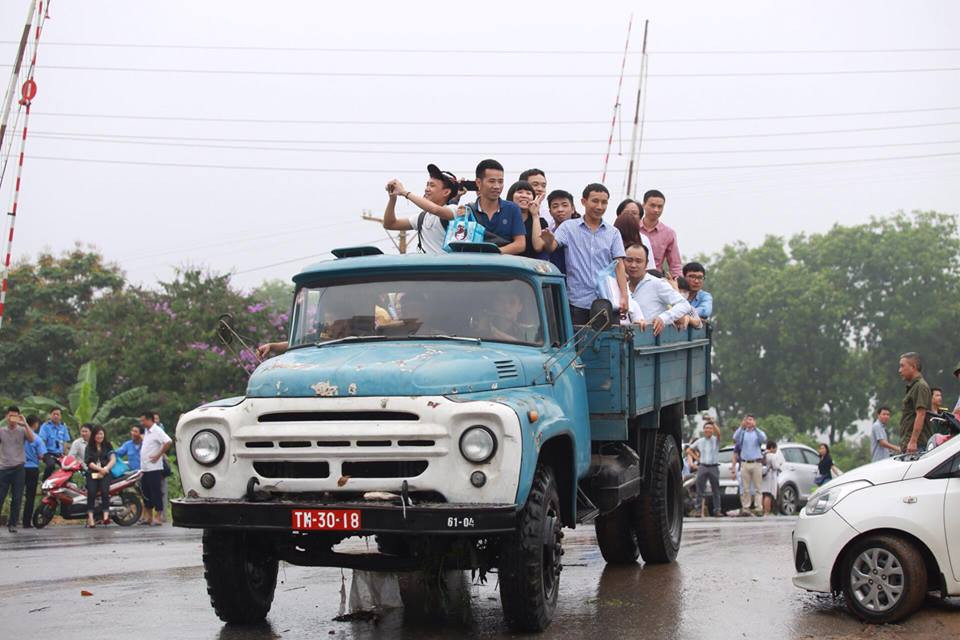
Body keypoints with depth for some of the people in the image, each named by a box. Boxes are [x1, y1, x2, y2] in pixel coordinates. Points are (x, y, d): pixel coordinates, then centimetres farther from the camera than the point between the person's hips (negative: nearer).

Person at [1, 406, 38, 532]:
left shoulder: (22, 430, 4)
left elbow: (32, 439, -13)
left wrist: (25, 424, -19)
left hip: (18, 469, 0)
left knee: (17, 498, 2)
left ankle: (12, 523, 12)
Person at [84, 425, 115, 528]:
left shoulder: (107, 445, 16)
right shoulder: (89, 447, 14)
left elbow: (113, 459, 5)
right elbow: (89, 462, 2)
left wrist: (106, 468, -13)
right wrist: (100, 469, -13)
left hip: (105, 473, 0)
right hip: (92, 473, 0)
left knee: (105, 491, -25)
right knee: (91, 492, -23)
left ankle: (105, 516, -32)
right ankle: (90, 518, -26)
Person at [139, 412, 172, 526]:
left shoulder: (157, 431, -12)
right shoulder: (146, 431, 16)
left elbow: (168, 442, -26)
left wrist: (158, 455, -21)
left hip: (154, 468, -9)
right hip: (145, 468, 9)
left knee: (156, 493, -5)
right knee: (146, 494, 12)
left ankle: (157, 517, -3)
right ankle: (149, 517, 19)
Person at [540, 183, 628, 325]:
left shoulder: (613, 233, 12)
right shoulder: (568, 227, 7)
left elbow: (619, 265, 5)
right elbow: (551, 247, -8)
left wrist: (624, 296, -6)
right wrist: (548, 242, -33)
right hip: (578, 302, -1)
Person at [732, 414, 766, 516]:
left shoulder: (758, 432, 9)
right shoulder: (742, 433, 11)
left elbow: (764, 439, -13)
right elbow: (735, 438, -10)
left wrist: (755, 428, -21)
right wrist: (742, 427, -18)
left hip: (757, 463, -1)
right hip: (745, 464, 1)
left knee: (757, 487, -2)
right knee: (745, 488, 0)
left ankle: (757, 508, -1)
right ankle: (745, 508, 1)